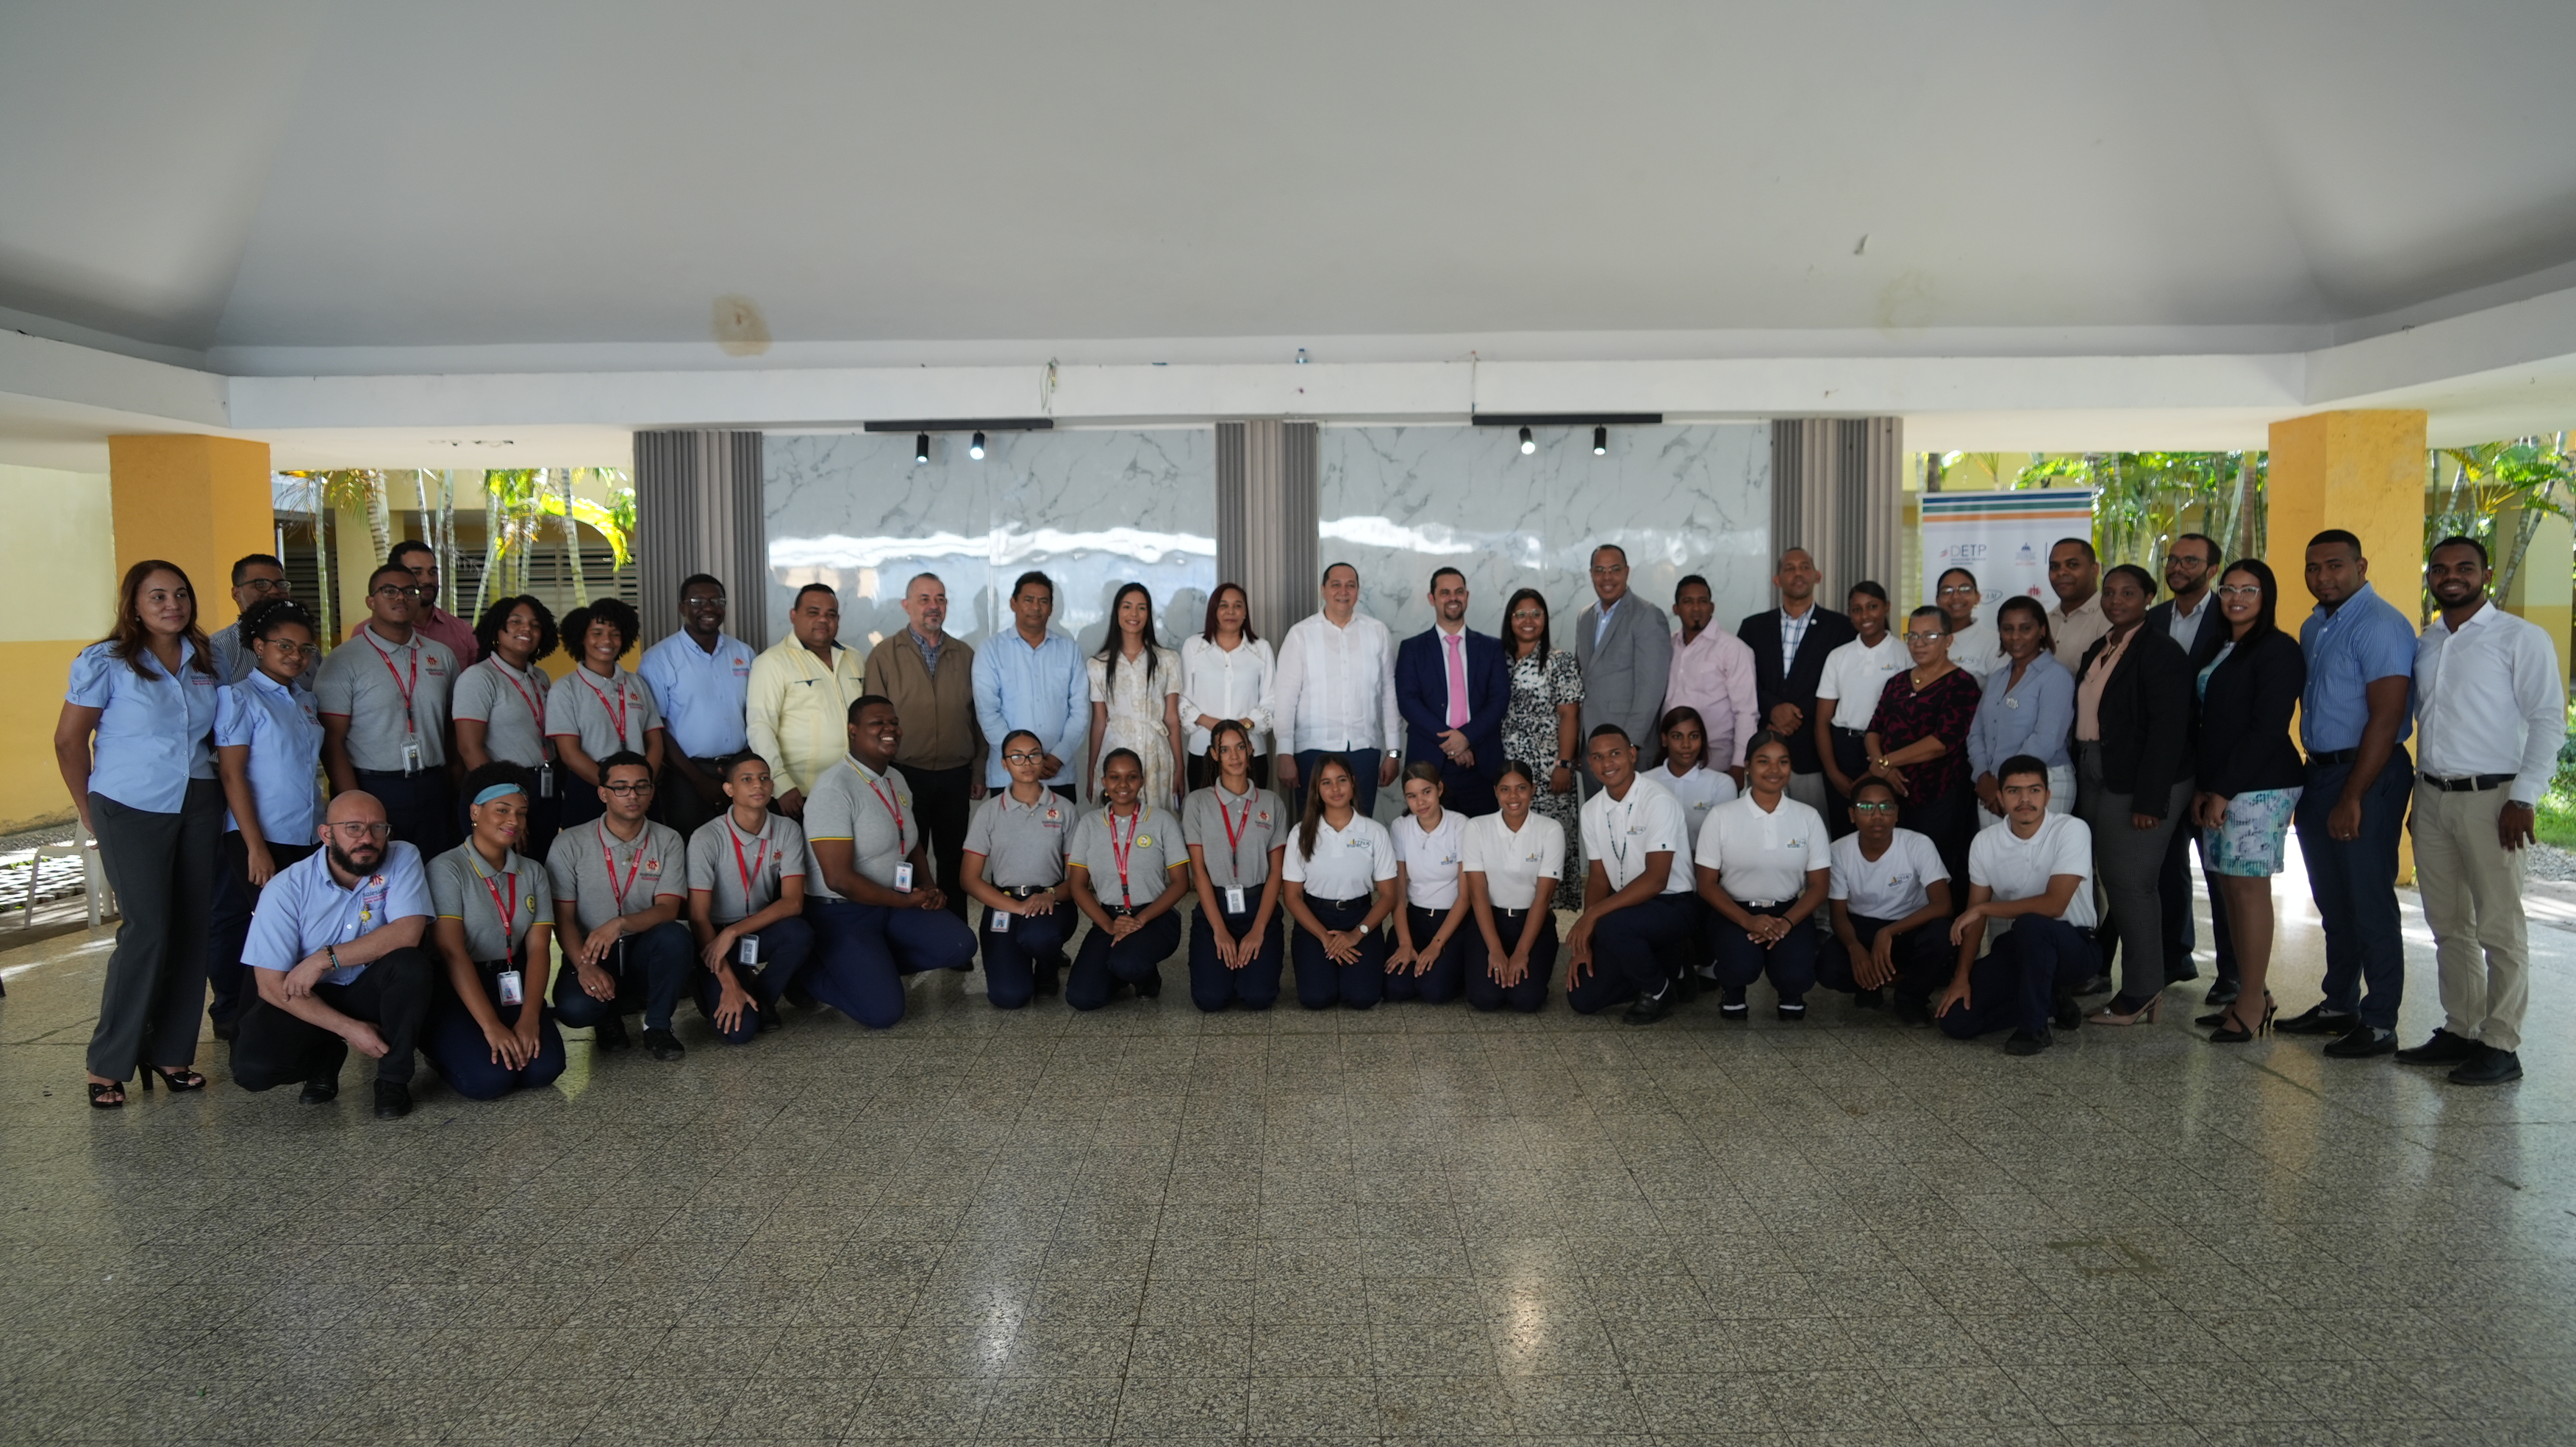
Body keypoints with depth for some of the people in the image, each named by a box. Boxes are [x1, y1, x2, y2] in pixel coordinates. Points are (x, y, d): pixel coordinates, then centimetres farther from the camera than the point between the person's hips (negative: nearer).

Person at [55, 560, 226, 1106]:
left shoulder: (205, 660, 7)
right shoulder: (106, 662, -5)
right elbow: (69, 740, -1)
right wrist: (91, 814, 3)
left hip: (199, 807, 5)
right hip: (132, 812, -5)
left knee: (194, 929, 4)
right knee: (148, 929, -9)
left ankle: (171, 1051, 16)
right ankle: (108, 1064, 5)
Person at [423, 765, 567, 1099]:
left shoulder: (532, 872, 8)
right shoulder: (447, 869, -9)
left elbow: (539, 948, -1)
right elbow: (452, 952, -17)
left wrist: (529, 1017, -18)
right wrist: (491, 1026, -25)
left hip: (512, 986, 4)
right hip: (455, 989, -4)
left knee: (543, 1068, -21)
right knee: (488, 1077, -25)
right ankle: (443, 1047, 8)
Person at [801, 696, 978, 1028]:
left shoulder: (897, 780, 7)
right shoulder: (835, 788, -20)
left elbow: (912, 843, 22)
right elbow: (839, 878, -23)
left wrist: (927, 886, 2)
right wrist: (904, 902, -14)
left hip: (894, 903, 8)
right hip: (840, 913, -8)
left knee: (960, 946, -12)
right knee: (884, 1011, -19)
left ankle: (872, 965, 8)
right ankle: (811, 972, 7)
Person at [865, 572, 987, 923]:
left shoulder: (965, 655, 9)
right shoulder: (884, 655, 0)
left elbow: (977, 718, 11)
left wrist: (978, 771, 8)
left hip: (955, 776, 3)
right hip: (906, 774, -3)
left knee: (954, 861, 8)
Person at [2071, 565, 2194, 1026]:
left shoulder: (2160, 652, -10)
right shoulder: (2097, 651, 15)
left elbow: (2168, 729, -16)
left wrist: (2149, 799, -21)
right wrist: (2079, 782, 9)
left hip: (2138, 787, -8)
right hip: (2095, 781, 8)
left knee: (2130, 884, -5)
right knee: (2114, 882, 10)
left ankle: (2141, 995, 5)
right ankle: (2142, 988, 19)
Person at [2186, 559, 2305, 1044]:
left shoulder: (2278, 650, -8)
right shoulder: (2218, 649, 17)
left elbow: (2267, 729, -15)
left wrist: (2222, 790, -15)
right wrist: (2202, 787, 6)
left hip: (2258, 786, -8)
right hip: (2217, 787, 8)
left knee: (2248, 889, -6)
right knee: (2229, 889, 8)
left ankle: (2253, 1005, 1)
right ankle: (2247, 996, 15)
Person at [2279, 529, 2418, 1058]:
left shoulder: (2380, 626, -13)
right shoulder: (2313, 627, 14)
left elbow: (2385, 718, -18)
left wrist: (2352, 797, -19)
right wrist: (2310, 785, 12)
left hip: (2368, 777, -8)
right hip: (2320, 773, 8)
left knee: (2370, 904, -2)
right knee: (2333, 902, 15)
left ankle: (2380, 1024, 6)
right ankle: (2339, 1005, 26)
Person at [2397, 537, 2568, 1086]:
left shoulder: (2520, 639, -4)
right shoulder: (2425, 645, 14)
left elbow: (2548, 722, -8)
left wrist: (2523, 799, -15)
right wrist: (2417, 793, 11)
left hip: (2490, 798, -6)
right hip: (2432, 797, 6)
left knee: (2499, 929, -2)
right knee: (2449, 926, 12)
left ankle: (2501, 1046, 5)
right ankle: (2459, 1031, 21)